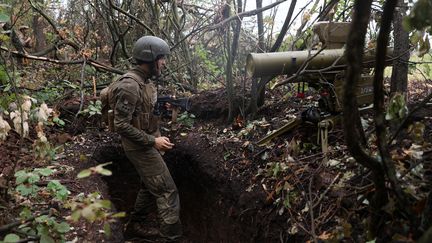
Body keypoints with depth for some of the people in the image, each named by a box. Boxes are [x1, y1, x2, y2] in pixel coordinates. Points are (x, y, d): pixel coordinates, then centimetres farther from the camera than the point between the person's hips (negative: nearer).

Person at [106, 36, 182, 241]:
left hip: (146, 144, 10)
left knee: (150, 187, 21)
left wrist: (157, 137, 12)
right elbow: (121, 125, -25)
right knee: (167, 191, -5)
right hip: (140, 147, -10)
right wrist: (153, 141, -23)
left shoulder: (144, 81, 6)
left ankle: (135, 226, 36)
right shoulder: (129, 85, -24)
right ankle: (172, 236, 5)